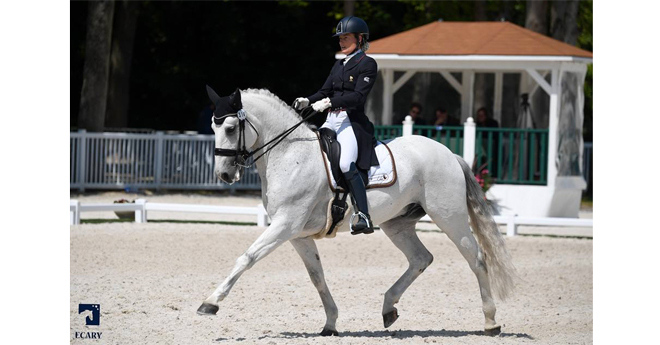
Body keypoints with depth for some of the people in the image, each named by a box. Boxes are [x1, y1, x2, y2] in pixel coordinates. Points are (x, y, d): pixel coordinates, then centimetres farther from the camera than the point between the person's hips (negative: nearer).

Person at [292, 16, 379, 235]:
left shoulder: (367, 64, -3)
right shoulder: (339, 66, 21)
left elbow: (358, 96, -14)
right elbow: (325, 91, 16)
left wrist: (329, 102, -24)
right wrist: (307, 101, -4)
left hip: (352, 121, -9)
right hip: (331, 121, 9)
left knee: (346, 164, -28)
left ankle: (364, 218, -31)